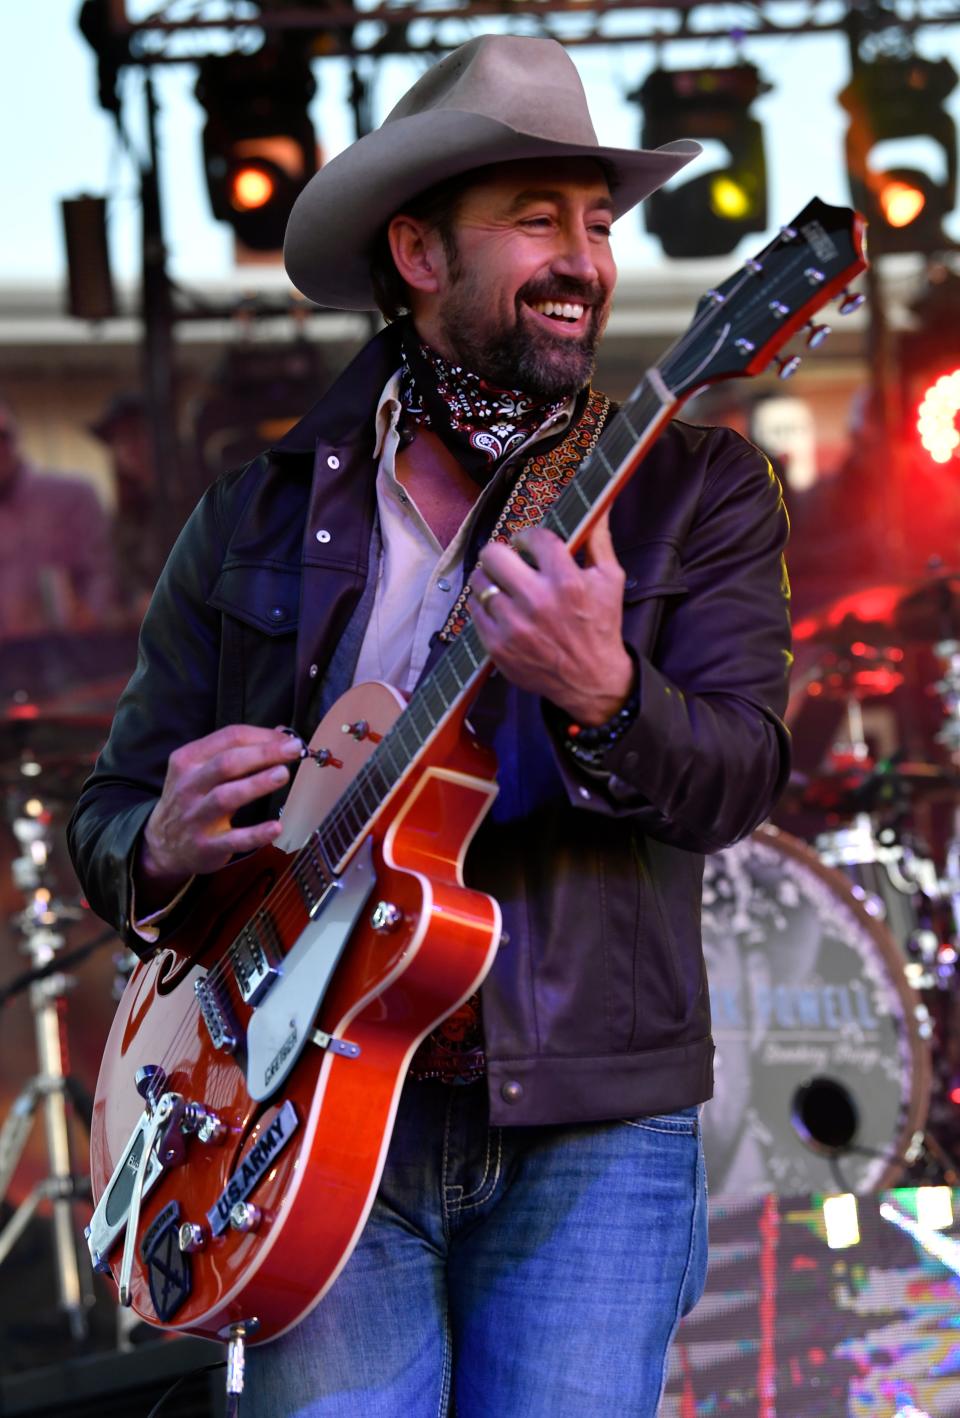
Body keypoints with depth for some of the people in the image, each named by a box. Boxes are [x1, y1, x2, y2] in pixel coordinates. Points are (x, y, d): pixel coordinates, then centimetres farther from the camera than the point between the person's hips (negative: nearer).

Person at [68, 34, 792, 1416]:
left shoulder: (695, 486, 5)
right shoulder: (262, 511, 10)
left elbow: (739, 777, -9)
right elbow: (111, 811, 14)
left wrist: (602, 694, -30)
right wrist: (164, 848, -10)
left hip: (585, 1134, -1)